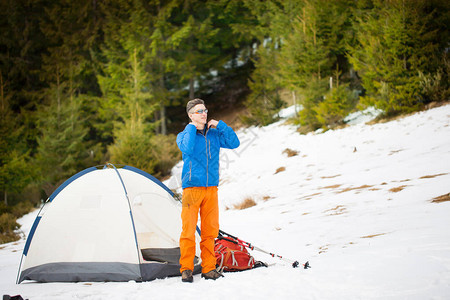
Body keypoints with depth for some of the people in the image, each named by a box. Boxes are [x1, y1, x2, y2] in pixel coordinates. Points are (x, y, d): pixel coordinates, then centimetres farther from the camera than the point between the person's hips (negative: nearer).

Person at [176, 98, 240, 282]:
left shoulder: (214, 134, 12)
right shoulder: (184, 135, 0)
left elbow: (234, 143, 3)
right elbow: (187, 148, -21)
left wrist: (220, 125, -2)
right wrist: (191, 128, -12)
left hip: (211, 188, 4)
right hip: (192, 187, -4)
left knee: (210, 230, 4)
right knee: (189, 230, -6)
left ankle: (209, 268, 10)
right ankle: (186, 269, 1)